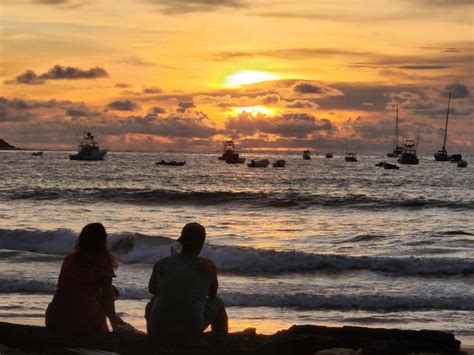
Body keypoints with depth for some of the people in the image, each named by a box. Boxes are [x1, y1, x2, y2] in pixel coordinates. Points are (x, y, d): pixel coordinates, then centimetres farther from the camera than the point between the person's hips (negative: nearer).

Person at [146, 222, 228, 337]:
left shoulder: (161, 263, 7)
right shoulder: (208, 265, 1)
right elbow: (212, 294, 20)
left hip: (159, 330, 2)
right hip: (191, 331, -2)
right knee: (218, 303, 26)